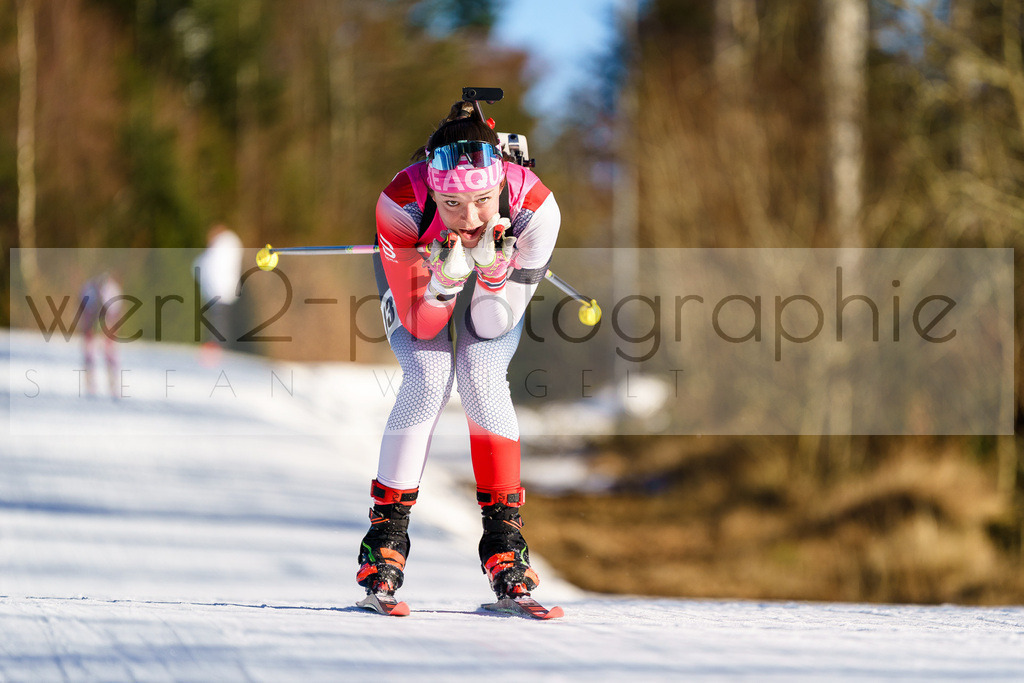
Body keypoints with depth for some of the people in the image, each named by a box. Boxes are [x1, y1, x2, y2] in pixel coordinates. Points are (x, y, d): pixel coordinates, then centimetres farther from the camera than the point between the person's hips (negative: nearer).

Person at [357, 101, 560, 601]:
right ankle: (387, 533, -9)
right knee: (428, 380, -22)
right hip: (416, 267, -1)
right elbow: (419, 326, -31)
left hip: (501, 268, 1)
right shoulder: (400, 203, -40)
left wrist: (492, 269, -45)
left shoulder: (535, 208, -37)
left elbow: (493, 325, -27)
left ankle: (504, 537, -11)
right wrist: (447, 278, -49)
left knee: (482, 379, -21)